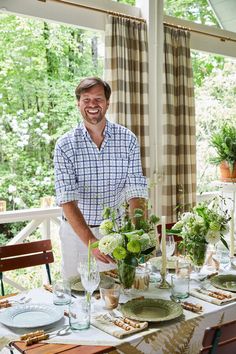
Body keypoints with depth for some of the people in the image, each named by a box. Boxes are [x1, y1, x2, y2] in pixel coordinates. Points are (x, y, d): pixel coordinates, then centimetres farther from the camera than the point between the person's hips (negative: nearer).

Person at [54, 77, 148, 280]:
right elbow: (67, 200, -19)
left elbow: (136, 191, -11)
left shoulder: (128, 139, -7)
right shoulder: (65, 145, -11)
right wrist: (91, 241, -33)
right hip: (77, 232, -1)